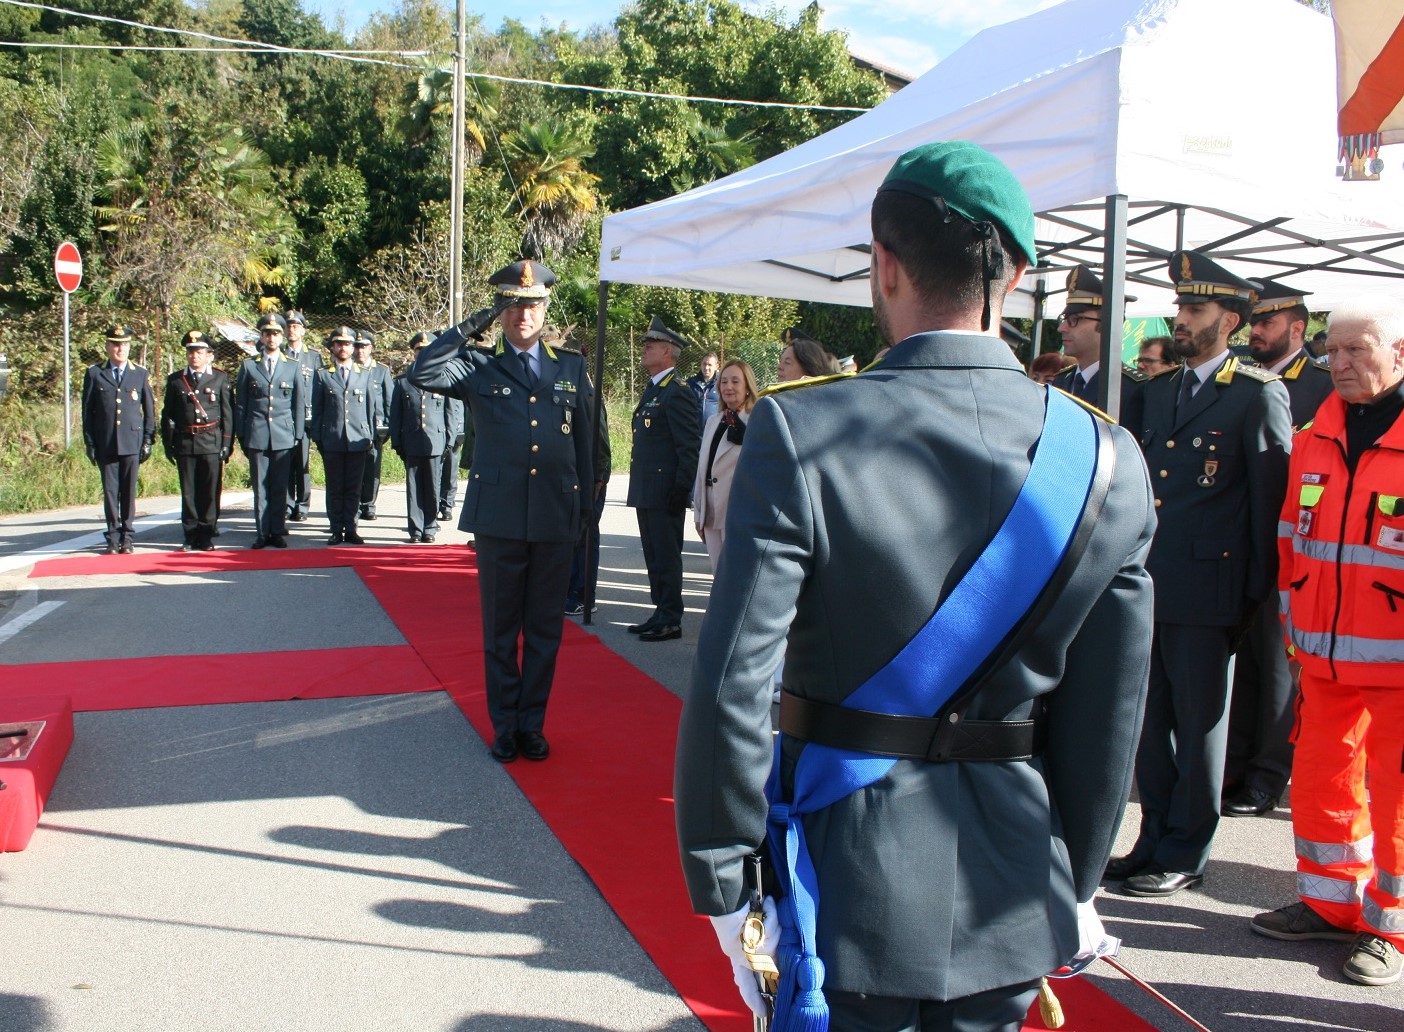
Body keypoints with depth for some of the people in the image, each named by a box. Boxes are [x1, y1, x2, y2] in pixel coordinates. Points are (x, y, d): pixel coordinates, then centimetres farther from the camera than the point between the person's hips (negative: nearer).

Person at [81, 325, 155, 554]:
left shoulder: (141, 374, 8)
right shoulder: (94, 374, 6)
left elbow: (149, 410, 10)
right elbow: (87, 410, 7)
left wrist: (148, 441, 4)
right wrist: (89, 443, 3)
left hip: (132, 442, 0)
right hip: (105, 444, 0)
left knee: (129, 491, 3)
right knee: (110, 491, 3)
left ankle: (127, 537, 12)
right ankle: (113, 538, 10)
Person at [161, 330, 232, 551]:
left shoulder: (220, 379, 5)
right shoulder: (175, 380, 9)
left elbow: (228, 414, 4)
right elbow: (167, 415, 11)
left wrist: (227, 444, -2)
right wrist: (168, 444, 5)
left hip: (212, 443, -1)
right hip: (185, 443, 2)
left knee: (210, 492, 0)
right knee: (188, 492, 5)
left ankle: (207, 536, 8)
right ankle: (191, 536, 11)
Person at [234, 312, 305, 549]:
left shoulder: (293, 367, 10)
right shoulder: (248, 366, 8)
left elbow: (299, 404, 10)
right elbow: (240, 404, 8)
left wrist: (298, 435, 4)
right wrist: (241, 436, 4)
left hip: (284, 436, 0)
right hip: (256, 436, 0)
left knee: (280, 487, 2)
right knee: (260, 487, 2)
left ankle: (278, 531, 9)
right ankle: (262, 533, 7)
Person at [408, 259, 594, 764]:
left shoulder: (572, 368, 10)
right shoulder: (478, 367, 4)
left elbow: (586, 442, 11)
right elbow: (421, 373, -12)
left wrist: (586, 509, 8)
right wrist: (470, 328, -10)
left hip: (555, 519, 1)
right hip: (498, 518, -1)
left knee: (545, 630, 9)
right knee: (500, 630, 8)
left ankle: (533, 723, 22)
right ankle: (504, 726, 21)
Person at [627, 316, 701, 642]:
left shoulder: (677, 393, -13)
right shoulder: (651, 391, 17)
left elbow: (690, 445, -16)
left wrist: (680, 490, -18)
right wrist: (638, 487, 18)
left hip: (665, 493, -10)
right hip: (646, 492, 10)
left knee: (666, 557, -3)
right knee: (654, 556, 15)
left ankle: (670, 621, 5)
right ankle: (661, 613, 24)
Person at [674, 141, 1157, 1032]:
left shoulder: (801, 433, -19)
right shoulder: (1110, 461, -7)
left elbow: (732, 684, -20)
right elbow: (1107, 719, -1)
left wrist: (721, 882, -6)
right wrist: (1077, 884, 13)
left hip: (849, 889, -3)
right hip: (1015, 900, 4)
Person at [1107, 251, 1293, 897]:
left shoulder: (1258, 395, -5)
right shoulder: (1157, 392, 15)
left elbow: (1271, 500, -7)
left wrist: (1256, 595, -9)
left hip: (1206, 589, -6)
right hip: (1148, 585, 7)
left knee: (1199, 724, 4)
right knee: (1150, 720, 13)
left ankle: (1184, 855, 15)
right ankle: (1154, 842, 26)